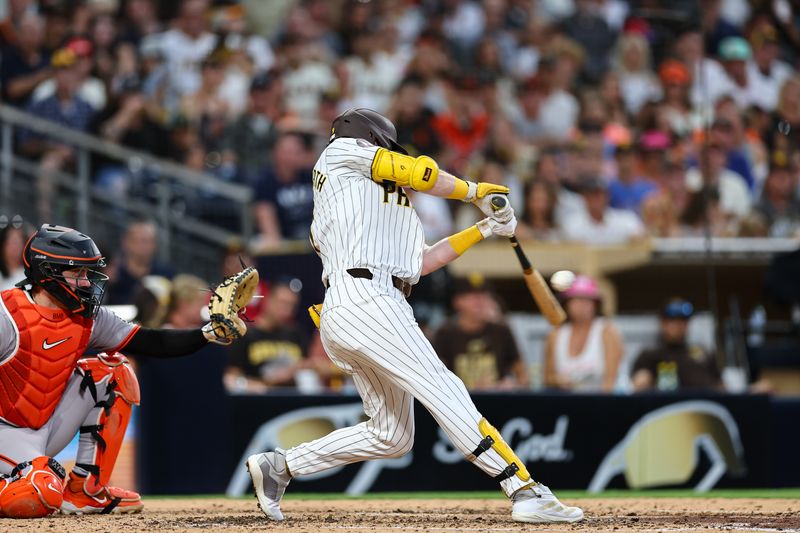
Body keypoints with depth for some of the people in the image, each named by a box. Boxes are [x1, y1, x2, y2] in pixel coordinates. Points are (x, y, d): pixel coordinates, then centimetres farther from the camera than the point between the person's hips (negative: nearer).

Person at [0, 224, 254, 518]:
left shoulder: (89, 318, -1)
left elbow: (153, 343, -5)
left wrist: (208, 333, -18)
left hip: (49, 424, 8)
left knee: (113, 372, -5)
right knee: (39, 498, -33)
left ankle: (85, 489, -2)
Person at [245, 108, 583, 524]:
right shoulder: (342, 151, 12)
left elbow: (421, 261, 26)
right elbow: (421, 174, 4)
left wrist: (484, 229, 27)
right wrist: (474, 191, 21)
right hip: (363, 300, -10)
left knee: (391, 436, 11)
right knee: (444, 392, -19)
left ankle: (278, 466, 17)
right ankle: (526, 493, -29)